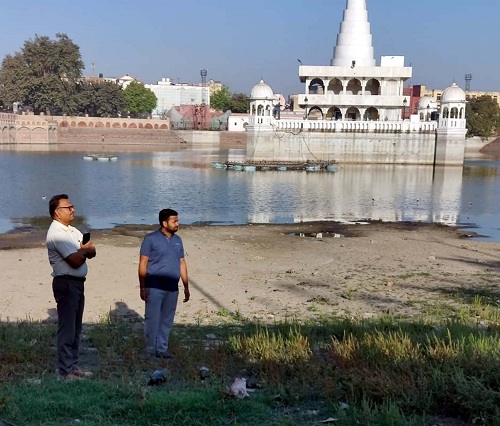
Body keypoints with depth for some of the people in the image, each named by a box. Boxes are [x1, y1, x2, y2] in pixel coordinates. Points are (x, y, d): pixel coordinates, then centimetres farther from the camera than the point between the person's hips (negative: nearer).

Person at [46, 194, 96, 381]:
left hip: (77, 283, 9)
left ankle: (73, 366, 25)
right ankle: (64, 372, 3)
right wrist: (84, 250, -2)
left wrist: (81, 251, -11)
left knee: (76, 328, 15)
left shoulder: (72, 231, 15)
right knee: (67, 329, -4)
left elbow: (92, 252, 10)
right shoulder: (56, 233, -15)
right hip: (66, 283, -9)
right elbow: (76, 261, -21)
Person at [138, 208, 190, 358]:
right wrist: (142, 287, -10)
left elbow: (182, 264, 15)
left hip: (172, 287, 5)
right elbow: (143, 264, -5)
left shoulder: (177, 240, 12)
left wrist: (186, 287, 13)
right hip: (155, 286, -5)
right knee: (152, 319, -1)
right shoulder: (151, 239, -5)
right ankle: (151, 350, 11)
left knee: (167, 320, 12)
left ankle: (162, 348, 23)